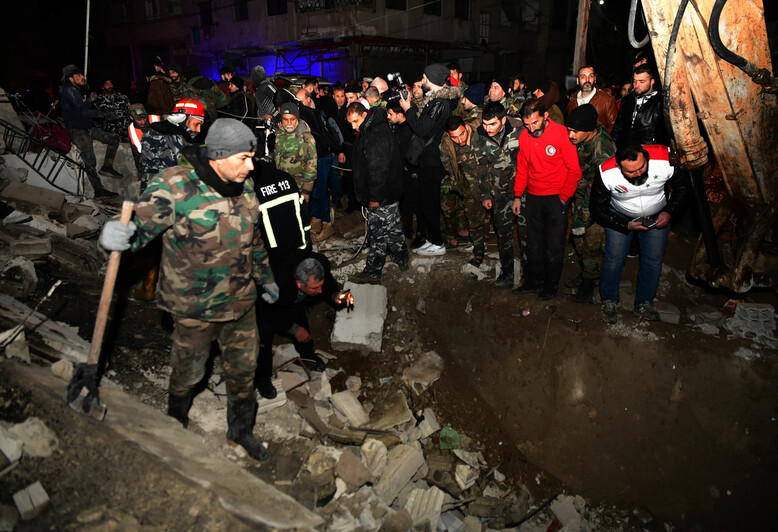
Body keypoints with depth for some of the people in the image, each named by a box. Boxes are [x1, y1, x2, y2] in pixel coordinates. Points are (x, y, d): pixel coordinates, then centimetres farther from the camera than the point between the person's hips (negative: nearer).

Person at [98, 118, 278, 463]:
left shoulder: (244, 186, -1)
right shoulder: (174, 186, -21)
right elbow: (140, 227, -20)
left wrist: (265, 278, 20)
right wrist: (115, 236, -44)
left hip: (242, 302, 5)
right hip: (194, 307, -4)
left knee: (243, 369, 19)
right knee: (187, 372, 19)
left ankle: (240, 432, 43)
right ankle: (176, 424, 51)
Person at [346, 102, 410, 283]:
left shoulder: (376, 135, -23)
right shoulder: (371, 130, 11)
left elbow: (378, 169, -26)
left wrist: (374, 197, -22)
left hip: (382, 195, -10)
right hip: (390, 193, 10)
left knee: (377, 233, -3)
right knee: (392, 227, 21)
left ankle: (373, 272, 6)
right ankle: (402, 259, 35)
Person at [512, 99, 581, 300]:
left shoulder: (561, 134, -14)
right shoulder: (524, 136, 1)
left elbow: (574, 170, -9)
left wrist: (563, 197, -9)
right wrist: (517, 195, 9)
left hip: (556, 198, -4)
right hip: (533, 197, 5)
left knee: (554, 246, 4)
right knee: (534, 243, 12)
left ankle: (551, 285, 19)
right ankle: (534, 281, 26)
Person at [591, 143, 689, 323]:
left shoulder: (666, 160, -30)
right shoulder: (606, 173, -32)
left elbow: (683, 186, -9)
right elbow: (598, 209, -17)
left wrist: (670, 212, -20)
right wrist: (626, 226, -22)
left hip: (657, 216, 1)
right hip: (620, 217, -1)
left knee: (654, 260, 3)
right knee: (614, 258, -5)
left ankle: (644, 303, 23)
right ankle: (609, 301, 18)